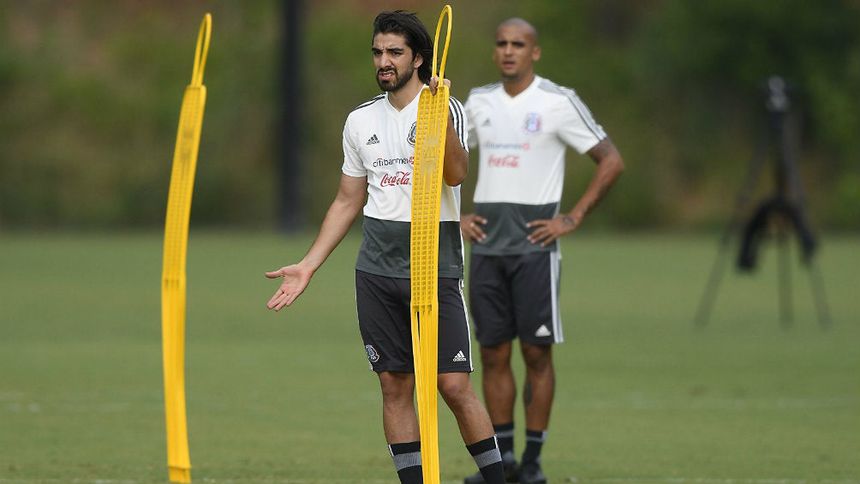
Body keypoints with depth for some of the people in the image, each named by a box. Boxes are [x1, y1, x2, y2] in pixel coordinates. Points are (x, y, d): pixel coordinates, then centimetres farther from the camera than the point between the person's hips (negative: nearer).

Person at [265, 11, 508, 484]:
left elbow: (455, 174, -20)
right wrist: (308, 265, 11)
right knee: (394, 386, 3)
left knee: (454, 385, -9)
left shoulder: (446, 108, -3)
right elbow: (348, 202, 17)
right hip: (377, 268, 4)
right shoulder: (361, 120, 11)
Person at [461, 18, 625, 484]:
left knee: (536, 353, -3)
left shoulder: (558, 102, -5)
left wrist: (574, 218, -9)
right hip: (487, 244, 5)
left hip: (534, 242, -5)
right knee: (493, 354, 5)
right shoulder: (479, 102, 10)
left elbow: (611, 161, -4)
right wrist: (455, 216, 11)